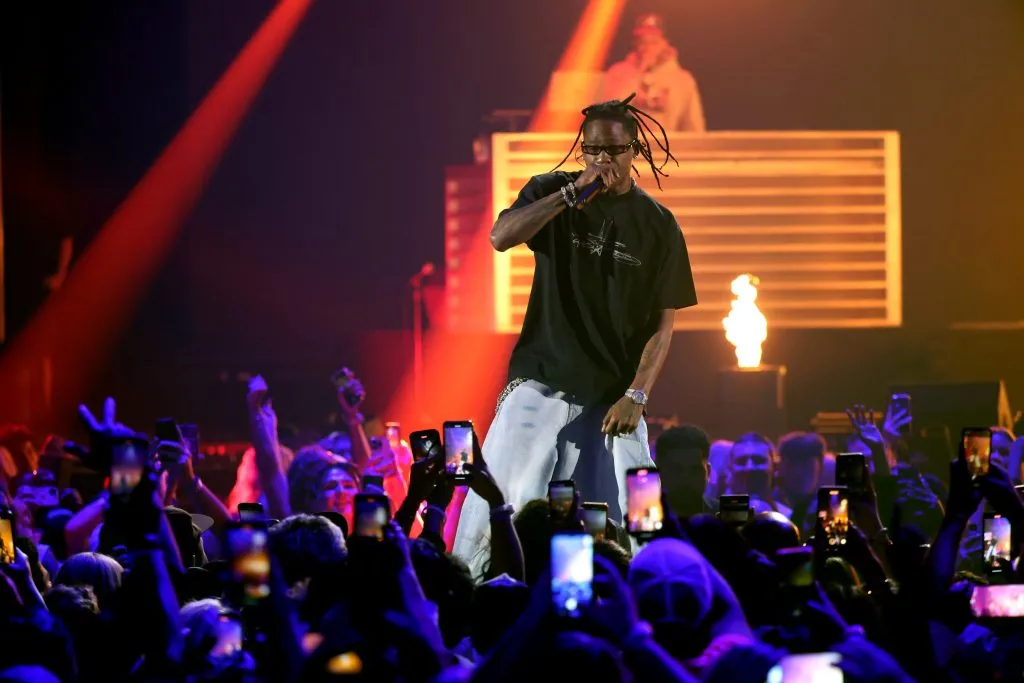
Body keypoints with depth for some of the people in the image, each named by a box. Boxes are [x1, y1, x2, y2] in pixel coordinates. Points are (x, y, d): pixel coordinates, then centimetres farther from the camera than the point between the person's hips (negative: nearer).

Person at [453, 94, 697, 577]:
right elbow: (501, 237, -14)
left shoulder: (658, 225, 4)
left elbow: (663, 322, 3)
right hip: (540, 382, -1)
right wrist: (574, 194, -18)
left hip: (612, 396, 1)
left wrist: (636, 396, -8)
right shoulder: (552, 193, 5)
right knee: (504, 493, -13)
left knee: (616, 517, -3)